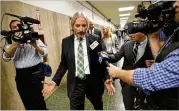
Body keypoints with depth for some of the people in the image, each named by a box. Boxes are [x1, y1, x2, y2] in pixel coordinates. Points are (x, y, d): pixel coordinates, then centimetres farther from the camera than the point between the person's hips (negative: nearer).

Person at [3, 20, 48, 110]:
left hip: (35, 72, -3)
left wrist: (35, 45, -21)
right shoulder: (11, 41, 9)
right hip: (20, 74, 3)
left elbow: (45, 53, -3)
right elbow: (6, 57, -8)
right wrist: (15, 43, -21)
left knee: (37, 99, -3)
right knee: (27, 102, 14)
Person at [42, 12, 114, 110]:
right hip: (75, 83, 0)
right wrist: (55, 81, -6)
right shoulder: (66, 41, -2)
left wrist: (106, 78, -14)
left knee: (98, 106, 26)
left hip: (93, 81, 1)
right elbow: (64, 64, 3)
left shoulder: (95, 39, -6)